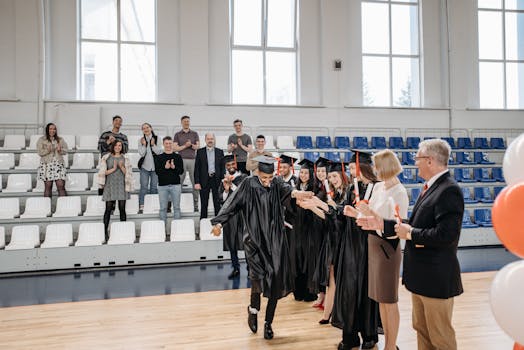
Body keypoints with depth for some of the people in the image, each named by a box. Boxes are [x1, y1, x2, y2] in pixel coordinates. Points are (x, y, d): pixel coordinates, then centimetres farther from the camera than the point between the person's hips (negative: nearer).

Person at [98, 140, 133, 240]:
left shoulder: (125, 158, 9)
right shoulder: (106, 158, 6)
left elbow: (127, 173, 5)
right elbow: (104, 172, 1)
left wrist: (121, 167, -12)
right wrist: (113, 169, -13)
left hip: (121, 186, 1)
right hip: (110, 186, -1)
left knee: (122, 208, -1)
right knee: (108, 209, -3)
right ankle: (105, 231, 2)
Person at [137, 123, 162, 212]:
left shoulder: (157, 139, 3)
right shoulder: (141, 141, 5)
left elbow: (159, 152, -3)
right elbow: (141, 153, -2)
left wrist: (153, 145, -14)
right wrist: (144, 145, -11)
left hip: (155, 166, 0)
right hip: (144, 166, 0)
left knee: (154, 187, 4)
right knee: (144, 187, -4)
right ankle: (141, 206, -2)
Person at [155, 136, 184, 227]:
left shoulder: (178, 157, 7)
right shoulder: (159, 158, 7)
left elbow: (181, 171, 0)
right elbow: (157, 171, -2)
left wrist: (174, 167, -18)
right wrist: (165, 167, -19)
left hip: (175, 185, 0)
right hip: (163, 185, 0)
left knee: (176, 207, 5)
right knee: (163, 208, 5)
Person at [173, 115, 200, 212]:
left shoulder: (194, 134, 13)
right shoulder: (177, 134, 9)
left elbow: (198, 146, 5)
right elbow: (174, 148, 1)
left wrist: (192, 145, -14)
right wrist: (185, 146, -8)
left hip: (192, 160, 1)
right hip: (182, 160, -1)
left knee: (195, 183, -2)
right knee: (179, 182, -3)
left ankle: (196, 205, 3)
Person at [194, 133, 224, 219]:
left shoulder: (220, 152, 8)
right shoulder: (200, 152, 4)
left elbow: (222, 167, 6)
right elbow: (196, 168, 1)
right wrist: (197, 182, -7)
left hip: (216, 180, 1)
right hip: (204, 180, -1)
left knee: (217, 203, 4)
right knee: (204, 204, 5)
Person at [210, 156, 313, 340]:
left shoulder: (277, 184, 1)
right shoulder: (248, 184, -3)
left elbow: (288, 190, -19)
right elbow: (232, 203, -5)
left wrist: (297, 193, -42)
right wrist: (219, 222, -16)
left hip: (275, 240, 2)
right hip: (254, 239, -2)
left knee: (275, 280, 3)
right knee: (258, 274, -18)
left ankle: (268, 323, 20)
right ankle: (253, 308, 13)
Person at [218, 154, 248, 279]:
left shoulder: (244, 178, 1)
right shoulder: (224, 181, 11)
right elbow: (221, 199, 6)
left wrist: (232, 185, -15)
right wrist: (226, 190, -11)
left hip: (243, 213, -3)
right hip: (229, 215, 4)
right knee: (232, 243, 8)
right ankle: (236, 268, 19)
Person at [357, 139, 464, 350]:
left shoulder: (449, 190, -20)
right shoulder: (431, 188, 9)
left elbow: (446, 235, -29)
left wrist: (410, 233, -19)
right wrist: (382, 224, 9)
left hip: (436, 278, -9)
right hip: (421, 275, 9)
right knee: (422, 330, 22)